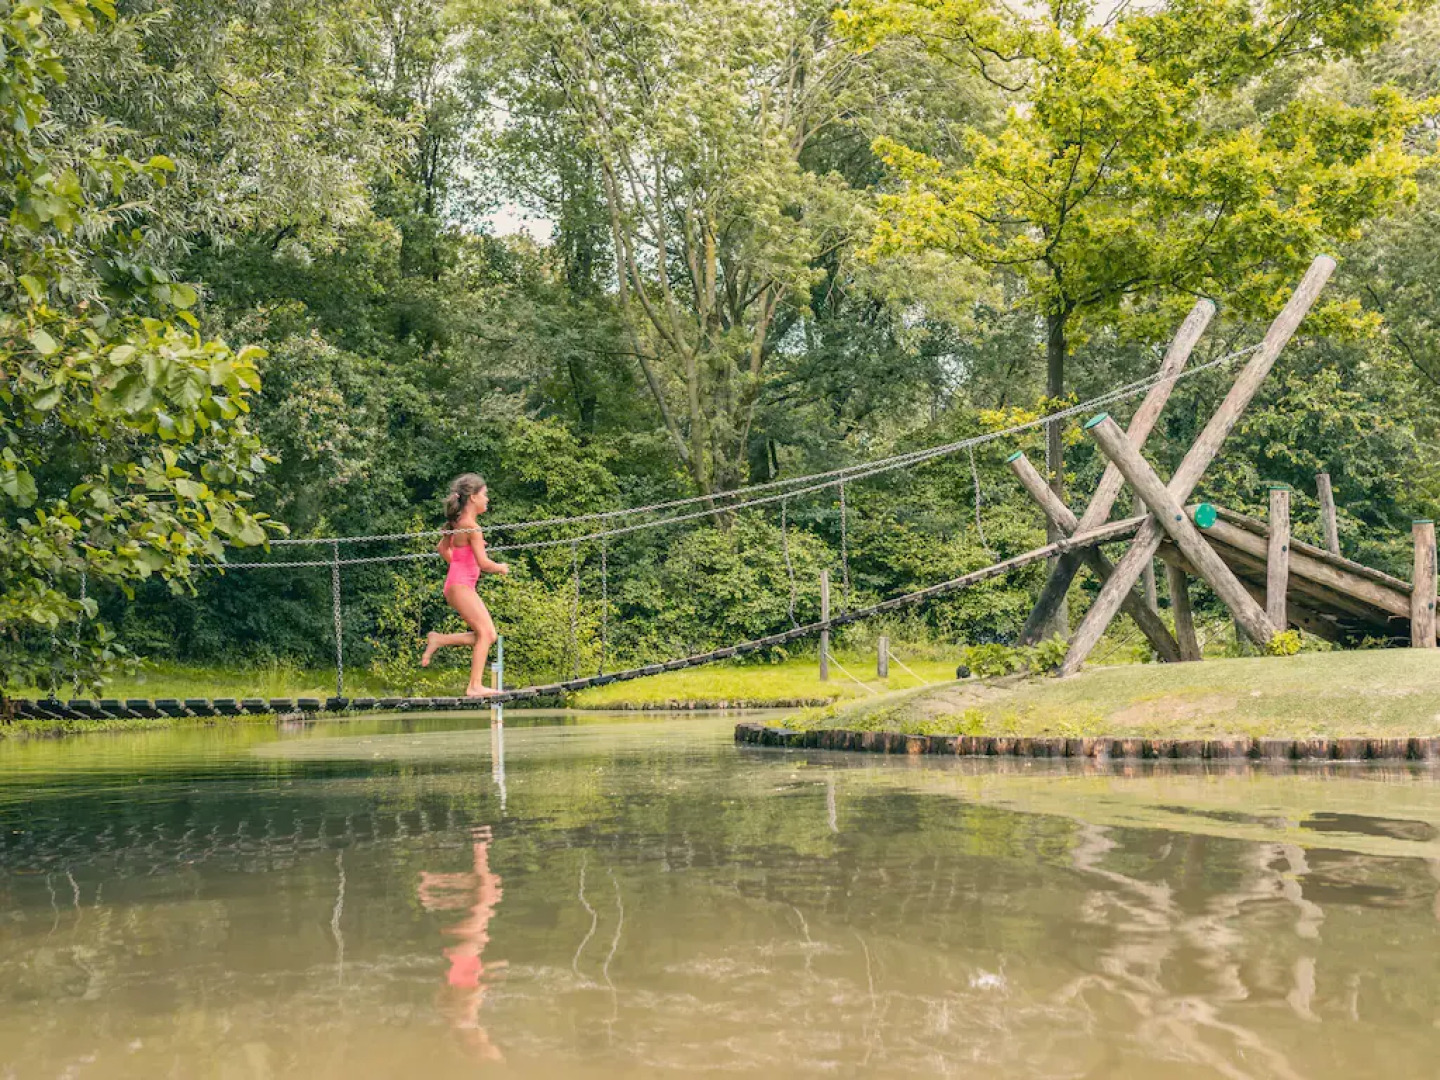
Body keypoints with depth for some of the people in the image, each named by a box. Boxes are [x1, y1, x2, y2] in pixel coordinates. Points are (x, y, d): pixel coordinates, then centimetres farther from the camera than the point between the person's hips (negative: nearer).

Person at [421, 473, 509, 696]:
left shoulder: (458, 522, 13)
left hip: (459, 584, 10)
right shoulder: (472, 527, -16)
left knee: (488, 635, 7)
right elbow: (484, 563, -19)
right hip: (461, 585, -10)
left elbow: (442, 548, 26)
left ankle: (438, 640, 12)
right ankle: (475, 686, -16)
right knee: (485, 632, -14)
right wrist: (500, 568, -1)